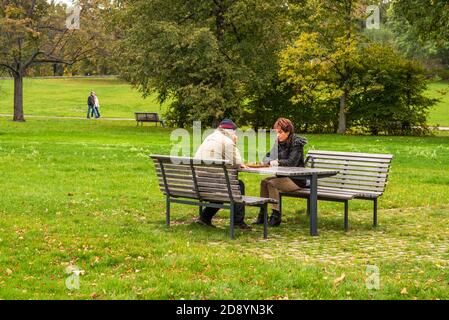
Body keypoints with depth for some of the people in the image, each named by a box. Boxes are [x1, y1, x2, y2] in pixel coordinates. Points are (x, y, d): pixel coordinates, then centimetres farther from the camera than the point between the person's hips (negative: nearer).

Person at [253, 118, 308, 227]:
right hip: (284, 177, 8)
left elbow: (292, 162, -21)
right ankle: (262, 214, -9)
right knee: (264, 182, -10)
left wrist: (278, 162, -15)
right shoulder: (279, 142, 10)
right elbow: (267, 157, 8)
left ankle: (276, 216, -23)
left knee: (272, 183, -25)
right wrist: (271, 161, -15)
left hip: (297, 180, -8)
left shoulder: (296, 143, -12)